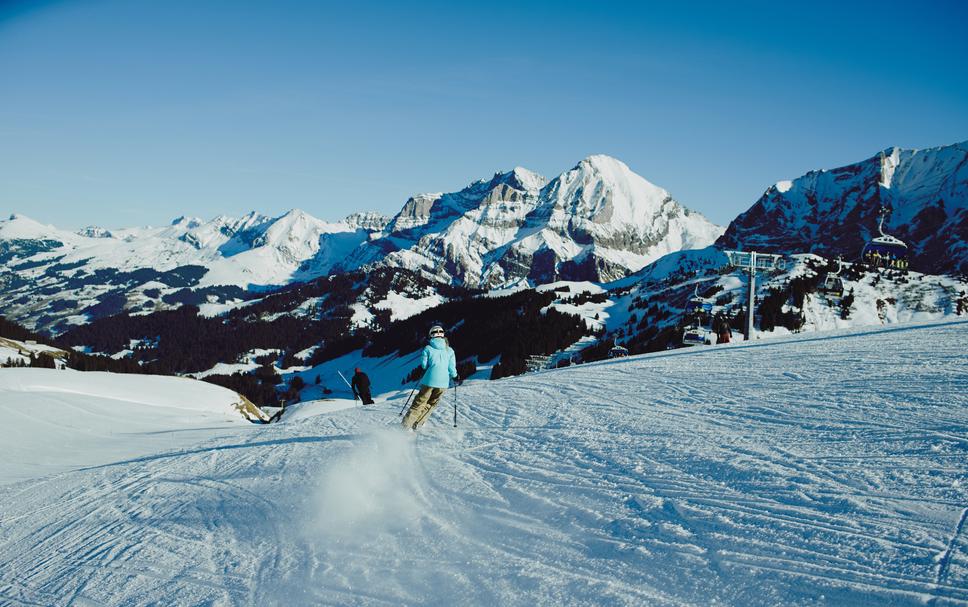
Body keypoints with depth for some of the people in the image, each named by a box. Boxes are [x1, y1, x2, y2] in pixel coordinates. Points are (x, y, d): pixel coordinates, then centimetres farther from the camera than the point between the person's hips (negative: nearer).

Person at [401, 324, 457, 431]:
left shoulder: (428, 348, -1)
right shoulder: (449, 350, 3)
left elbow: (424, 365, 1)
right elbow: (452, 368, 2)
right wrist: (455, 376, 21)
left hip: (430, 380, -1)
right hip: (443, 382, 1)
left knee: (420, 402, 8)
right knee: (431, 404, 16)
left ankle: (406, 424, 0)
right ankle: (417, 425, 11)